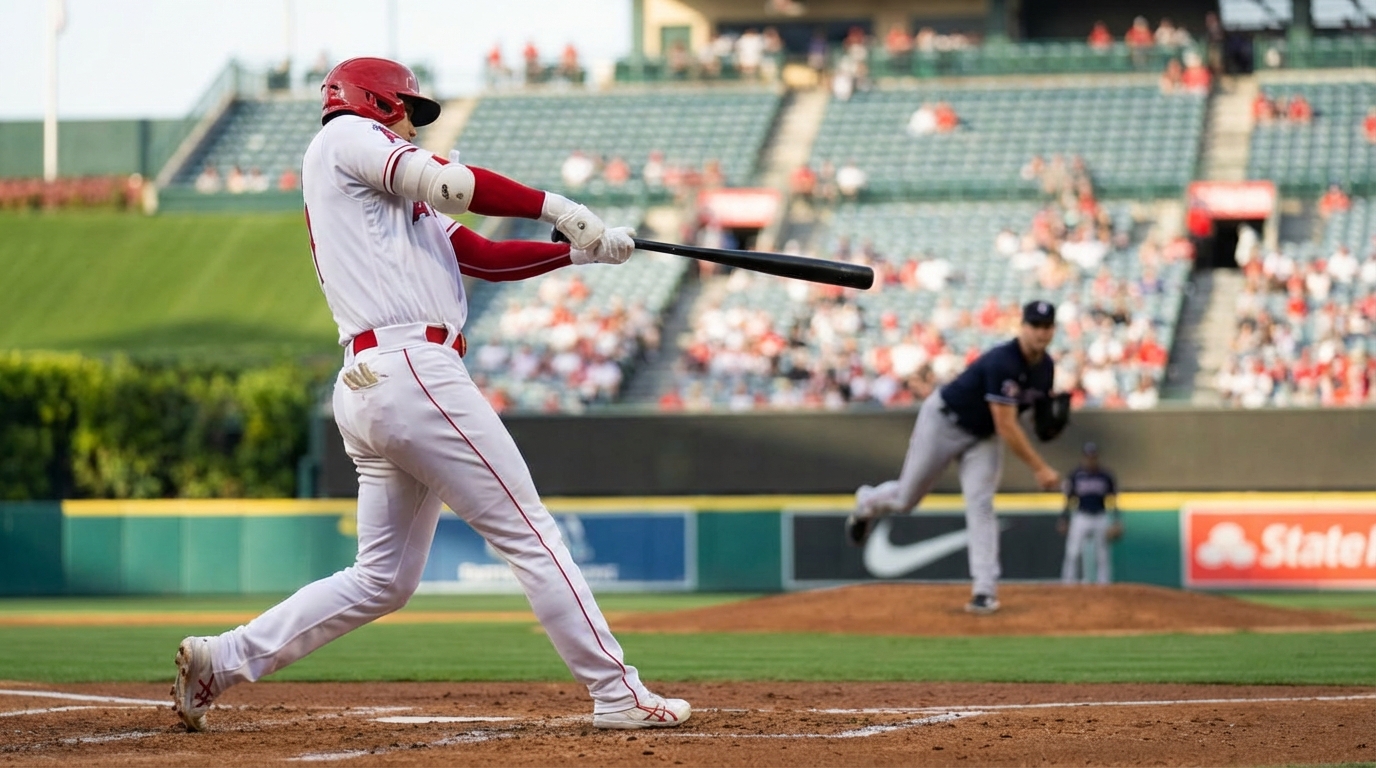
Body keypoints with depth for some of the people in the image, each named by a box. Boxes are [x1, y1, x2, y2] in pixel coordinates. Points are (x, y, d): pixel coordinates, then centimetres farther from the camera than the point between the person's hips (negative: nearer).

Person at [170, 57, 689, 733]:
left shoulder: (404, 206, 29)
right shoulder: (346, 135, 4)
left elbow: (486, 257, 21)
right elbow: (444, 182, -10)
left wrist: (581, 250, 10)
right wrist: (556, 207, -4)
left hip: (365, 390, 10)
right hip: (413, 371, -10)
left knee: (383, 579, 11)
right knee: (528, 532, -6)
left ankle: (223, 658, 9)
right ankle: (617, 695, -6)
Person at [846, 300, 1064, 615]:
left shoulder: (1045, 367, -9)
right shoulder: (1003, 362, -34)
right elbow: (1006, 427, -35)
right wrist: (1039, 468, -34)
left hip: (983, 436, 5)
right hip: (944, 421, -5)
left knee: (980, 504, -13)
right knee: (905, 499, 6)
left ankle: (985, 589, -16)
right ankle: (868, 503, 41)